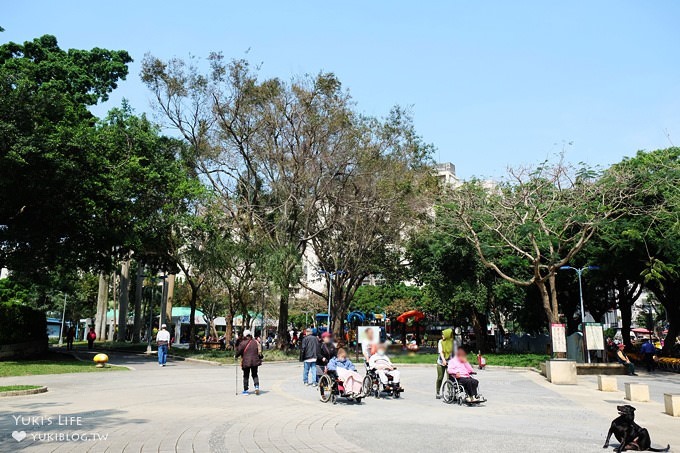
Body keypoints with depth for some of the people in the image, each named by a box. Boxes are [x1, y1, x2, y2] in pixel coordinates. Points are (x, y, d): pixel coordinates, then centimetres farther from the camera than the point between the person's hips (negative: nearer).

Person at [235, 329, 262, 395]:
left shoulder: (243, 343, -9)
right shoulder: (256, 342, 3)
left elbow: (239, 351, -5)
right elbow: (260, 351, 10)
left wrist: (236, 356, 15)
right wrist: (260, 358, 23)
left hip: (246, 362, -3)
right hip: (255, 361, 3)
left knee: (246, 376, 8)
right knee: (255, 375, 15)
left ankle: (245, 390, 11)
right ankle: (257, 386, -5)